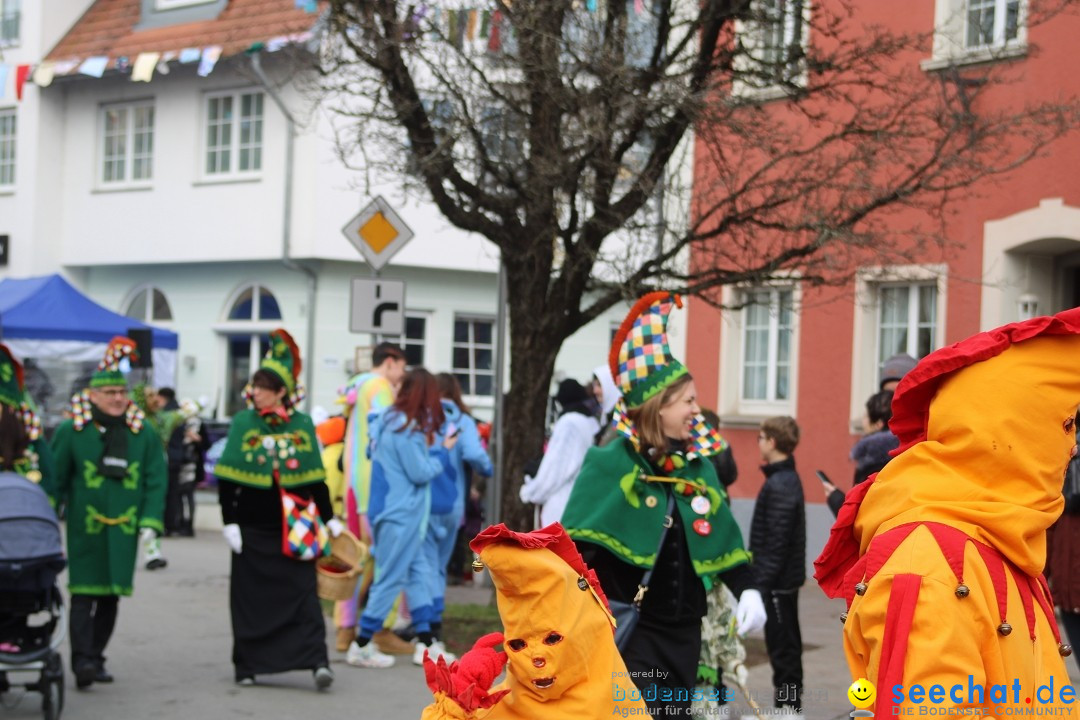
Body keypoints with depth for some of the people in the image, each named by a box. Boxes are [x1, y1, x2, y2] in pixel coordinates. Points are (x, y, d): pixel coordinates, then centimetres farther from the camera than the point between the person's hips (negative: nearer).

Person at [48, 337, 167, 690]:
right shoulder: (70, 431, -1)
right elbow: (55, 479, 2)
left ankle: (96, 659, 19)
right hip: (85, 528, -3)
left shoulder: (144, 434, 6)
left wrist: (150, 524, -3)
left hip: (124, 530, 3)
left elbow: (156, 481, 5)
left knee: (110, 596, 9)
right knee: (84, 593, -9)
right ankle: (82, 660, -12)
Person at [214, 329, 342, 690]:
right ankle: (247, 665, 16)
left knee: (302, 592, -5)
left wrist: (329, 519, 8)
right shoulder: (242, 423, 0)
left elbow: (315, 478, 8)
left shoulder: (303, 425, 3)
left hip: (294, 528, 0)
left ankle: (317, 660, -11)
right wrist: (229, 522, -6)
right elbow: (226, 479, 0)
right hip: (252, 528, 0)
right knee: (250, 595, 6)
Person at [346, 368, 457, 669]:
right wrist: (443, 451, -2)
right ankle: (361, 646, 2)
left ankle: (426, 642, 17)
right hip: (400, 515, -10)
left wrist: (436, 446, 6)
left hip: (399, 512, 10)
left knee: (418, 572, 13)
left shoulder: (392, 421, 11)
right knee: (391, 578, -3)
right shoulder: (406, 428, -18)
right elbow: (420, 472, -16)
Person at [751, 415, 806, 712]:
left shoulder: (779, 486, -19)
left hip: (777, 580, -10)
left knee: (782, 645, -4)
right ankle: (789, 705, 23)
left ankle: (787, 707, 1)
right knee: (786, 644, 15)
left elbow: (776, 542, -22)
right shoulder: (787, 479, 11)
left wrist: (762, 581, -20)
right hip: (786, 577, 10)